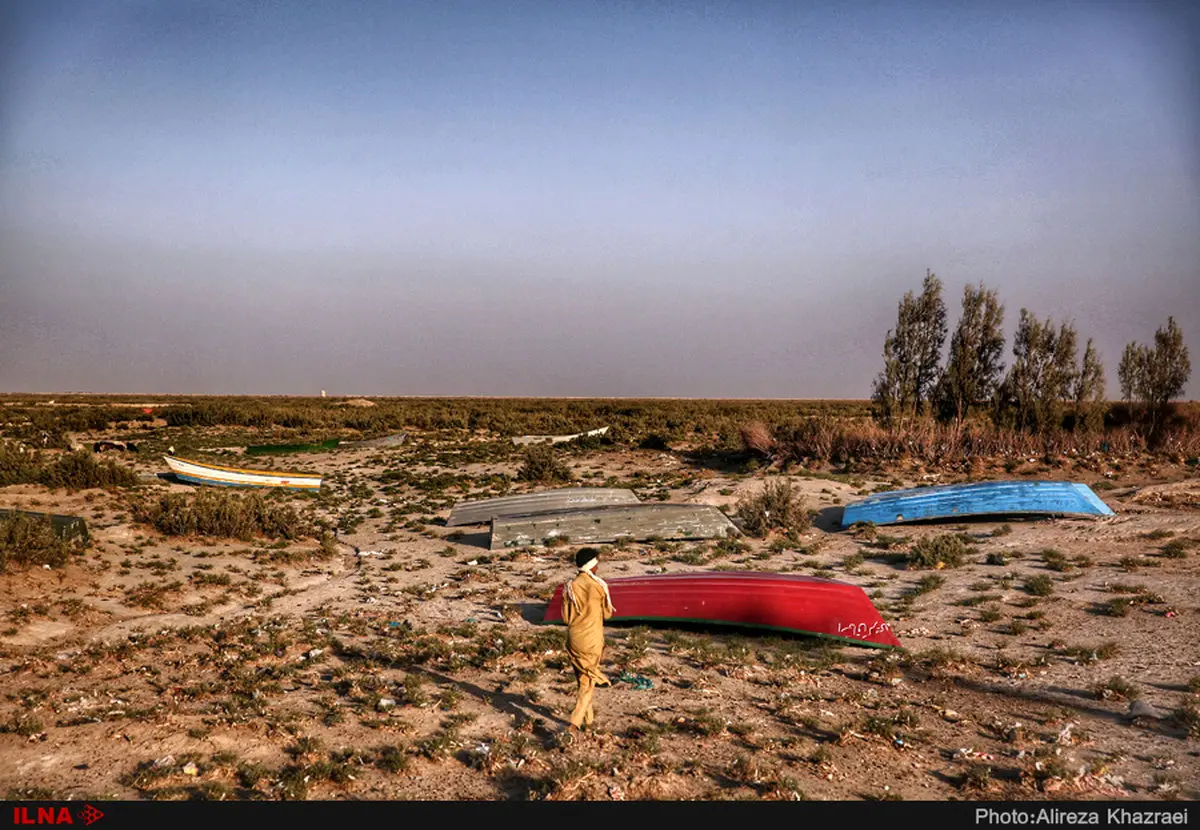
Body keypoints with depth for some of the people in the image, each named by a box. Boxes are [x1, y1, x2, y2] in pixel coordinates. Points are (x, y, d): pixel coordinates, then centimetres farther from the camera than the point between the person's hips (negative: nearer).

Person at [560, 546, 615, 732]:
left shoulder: (570, 586, -2)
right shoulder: (599, 585, -12)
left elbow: (566, 617, 1)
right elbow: (607, 613, -2)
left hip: (574, 638, 4)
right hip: (592, 639, -4)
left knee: (581, 677, 18)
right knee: (588, 681, 5)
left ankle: (588, 718, 30)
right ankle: (576, 721, -6)